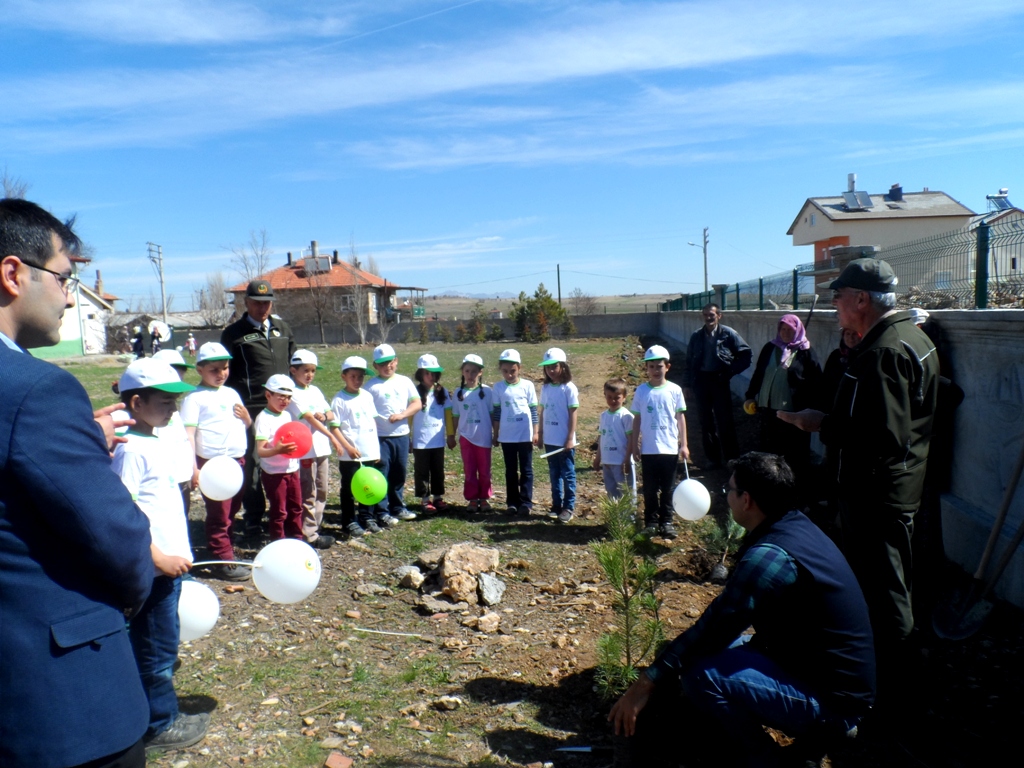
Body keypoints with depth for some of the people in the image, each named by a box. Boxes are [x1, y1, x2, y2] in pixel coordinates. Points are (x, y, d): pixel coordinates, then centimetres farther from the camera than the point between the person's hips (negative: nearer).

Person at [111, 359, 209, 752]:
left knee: (162, 645, 20)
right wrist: (158, 558, -22)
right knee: (155, 648, 6)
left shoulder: (160, 442, 9)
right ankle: (158, 726, 21)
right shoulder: (132, 451, -17)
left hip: (169, 563, 9)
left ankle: (166, 714, 34)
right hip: (153, 569, -9)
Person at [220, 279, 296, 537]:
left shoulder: (282, 328, 12)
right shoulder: (234, 333, -1)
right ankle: (254, 517, 13)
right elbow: (225, 374, -1)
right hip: (250, 410, -4)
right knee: (251, 463, 2)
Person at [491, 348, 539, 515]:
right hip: (506, 436, 2)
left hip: (525, 435, -1)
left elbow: (533, 410, 1)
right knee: (510, 471, 10)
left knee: (526, 470, 4)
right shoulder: (498, 387, 1)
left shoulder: (527, 385, -2)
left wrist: (536, 432, -2)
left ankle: (526, 502, 10)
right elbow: (496, 412, 6)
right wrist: (496, 434, 7)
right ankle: (512, 502, 17)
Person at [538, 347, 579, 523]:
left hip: (565, 440, -5)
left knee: (568, 474, 5)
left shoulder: (569, 388, -10)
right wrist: (540, 434, 9)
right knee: (554, 474, 13)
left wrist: (570, 439, -13)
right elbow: (542, 412, 11)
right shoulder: (545, 388, 5)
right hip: (550, 440, 5)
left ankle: (569, 507, 13)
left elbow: (573, 414, -11)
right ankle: (556, 505, 22)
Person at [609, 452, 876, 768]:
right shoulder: (798, 525, 2)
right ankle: (815, 731, 13)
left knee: (701, 674, -25)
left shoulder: (770, 557, -26)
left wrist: (645, 685, -16)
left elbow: (712, 629, -23)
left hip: (831, 699, -10)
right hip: (836, 674, 10)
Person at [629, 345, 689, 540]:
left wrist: (683, 445, 1)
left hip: (670, 448, 0)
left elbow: (680, 417, 3)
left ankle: (666, 522, 20)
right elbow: (637, 419, 4)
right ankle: (651, 522, 19)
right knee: (650, 489, 8)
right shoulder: (641, 391, -1)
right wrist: (634, 445, 3)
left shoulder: (674, 390, -1)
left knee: (667, 488, 9)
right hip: (648, 449, 0)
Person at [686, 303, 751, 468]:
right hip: (701, 380, 4)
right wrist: (692, 380, 5)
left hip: (719, 380, -4)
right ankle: (713, 458, 19)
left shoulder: (728, 334, -5)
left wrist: (730, 371, -8)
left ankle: (732, 459, 10)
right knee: (706, 422, 9)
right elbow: (689, 360, 12)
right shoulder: (696, 336, 5)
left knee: (725, 421, 0)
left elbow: (746, 354, -3)